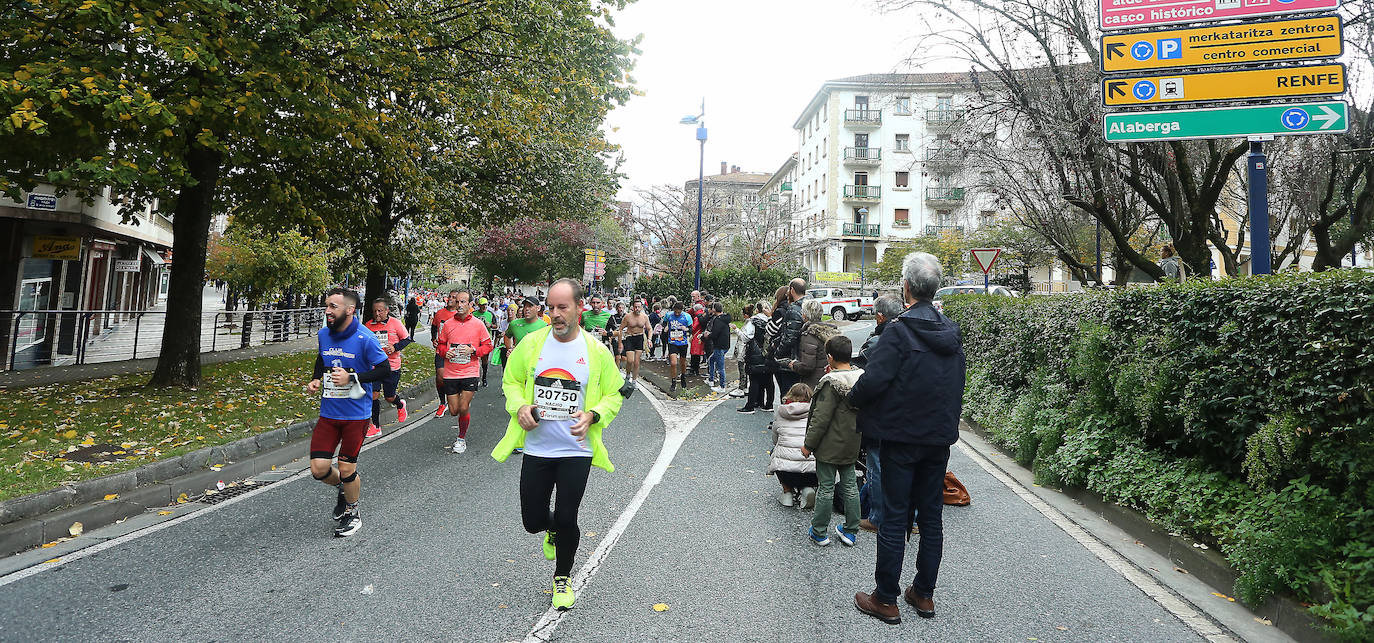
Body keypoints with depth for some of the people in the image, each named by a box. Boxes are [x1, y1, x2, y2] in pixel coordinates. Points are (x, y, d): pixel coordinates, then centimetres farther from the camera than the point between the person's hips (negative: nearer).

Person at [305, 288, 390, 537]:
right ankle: (344, 488, 35)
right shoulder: (323, 334, 2)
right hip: (328, 412, 5)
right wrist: (316, 379, 4)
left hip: (355, 414, -5)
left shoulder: (364, 339, -16)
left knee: (346, 470, 4)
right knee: (319, 469, 1)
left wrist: (352, 378, -21)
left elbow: (385, 369, -13)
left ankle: (352, 512, 30)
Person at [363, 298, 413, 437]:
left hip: (392, 366, -2)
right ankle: (376, 426, 10)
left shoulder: (395, 323, -6)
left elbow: (407, 339, 1)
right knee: (374, 394, -3)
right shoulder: (368, 325, 3)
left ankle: (400, 405, 43)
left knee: (389, 397, 6)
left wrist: (395, 347, -14)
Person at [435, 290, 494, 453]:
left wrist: (472, 350, -14)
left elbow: (488, 346, 3)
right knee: (454, 411, 5)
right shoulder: (448, 324, 5)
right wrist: (445, 352, -5)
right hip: (450, 373, 3)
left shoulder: (478, 324, -2)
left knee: (463, 408, -8)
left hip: (470, 373, -3)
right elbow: (441, 344, 16)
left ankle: (462, 438, 15)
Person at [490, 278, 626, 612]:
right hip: (536, 449, 2)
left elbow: (614, 395, 3)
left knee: (566, 520, 2)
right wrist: (519, 407, -10)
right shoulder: (532, 343, -1)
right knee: (533, 521, 8)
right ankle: (553, 530, 48)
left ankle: (563, 578, 32)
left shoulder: (596, 350, -5)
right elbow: (511, 381, 10)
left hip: (576, 450, -2)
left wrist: (593, 415, -16)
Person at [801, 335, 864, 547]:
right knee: (850, 485, 15)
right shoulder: (861, 377, 0)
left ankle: (819, 532, 15)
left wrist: (809, 444, -13)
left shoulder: (831, 382, -21)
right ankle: (851, 531, 24)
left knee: (826, 487, 4)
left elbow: (821, 418, -20)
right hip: (852, 445, 7)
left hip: (830, 446, -7)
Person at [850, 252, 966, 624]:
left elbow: (874, 380, -23)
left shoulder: (899, 331, -17)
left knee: (893, 518, 2)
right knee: (931, 516, 15)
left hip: (901, 437, -6)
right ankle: (924, 594, 26)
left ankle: (885, 600, 13)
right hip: (940, 437, 7)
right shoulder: (952, 334, 5)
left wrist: (852, 397, -3)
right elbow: (958, 386, 11)